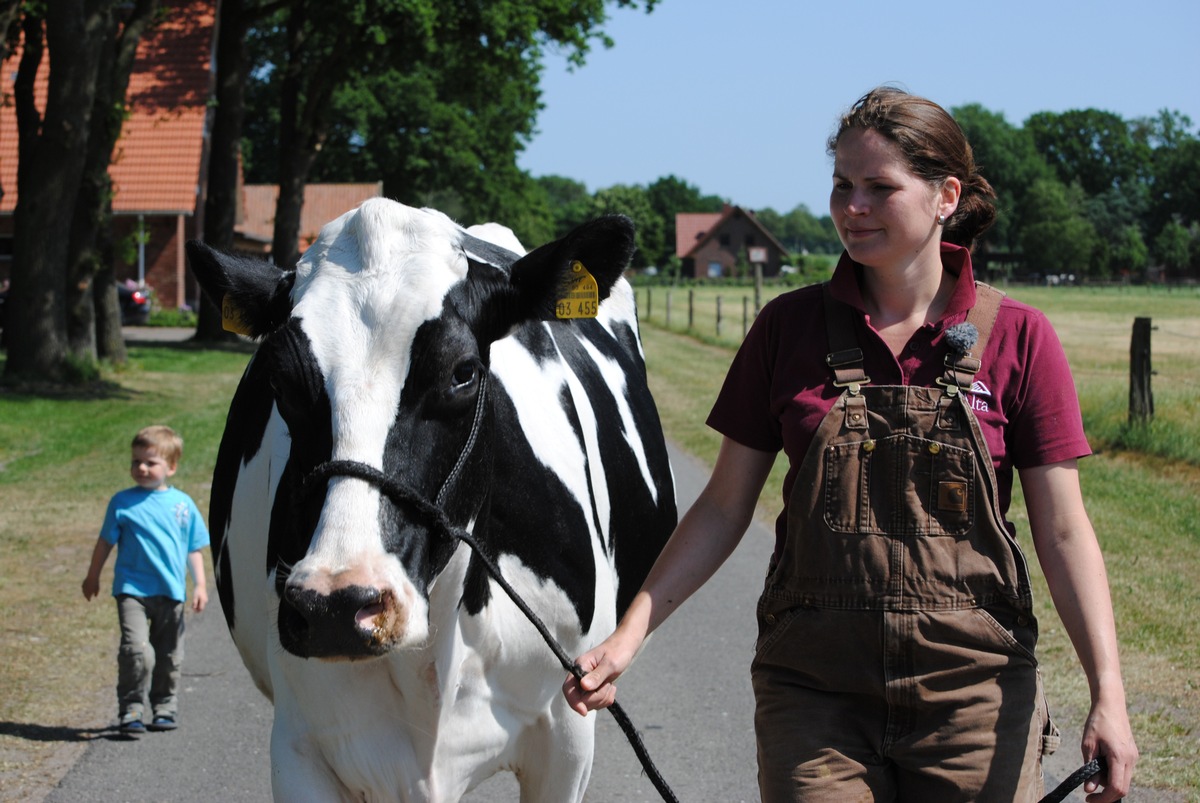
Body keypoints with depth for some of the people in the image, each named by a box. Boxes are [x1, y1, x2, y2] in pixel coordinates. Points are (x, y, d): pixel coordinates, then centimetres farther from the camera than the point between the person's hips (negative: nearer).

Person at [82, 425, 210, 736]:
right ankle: (131, 710, -7)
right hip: (132, 589, -3)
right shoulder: (123, 502, -1)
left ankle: (165, 708, 29)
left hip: (171, 593, 3)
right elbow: (105, 542, 9)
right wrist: (93, 577, 13)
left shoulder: (183, 504, 5)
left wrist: (200, 585, 7)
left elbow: (194, 549, 12)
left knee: (169, 657, 12)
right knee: (137, 651, -18)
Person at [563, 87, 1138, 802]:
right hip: (814, 695, 1)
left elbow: (1064, 531, -2)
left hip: (975, 695, -1)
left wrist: (1109, 695, -11)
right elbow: (724, 508, 7)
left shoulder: (1016, 338, -1)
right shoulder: (790, 327, 3)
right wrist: (629, 636, -1)